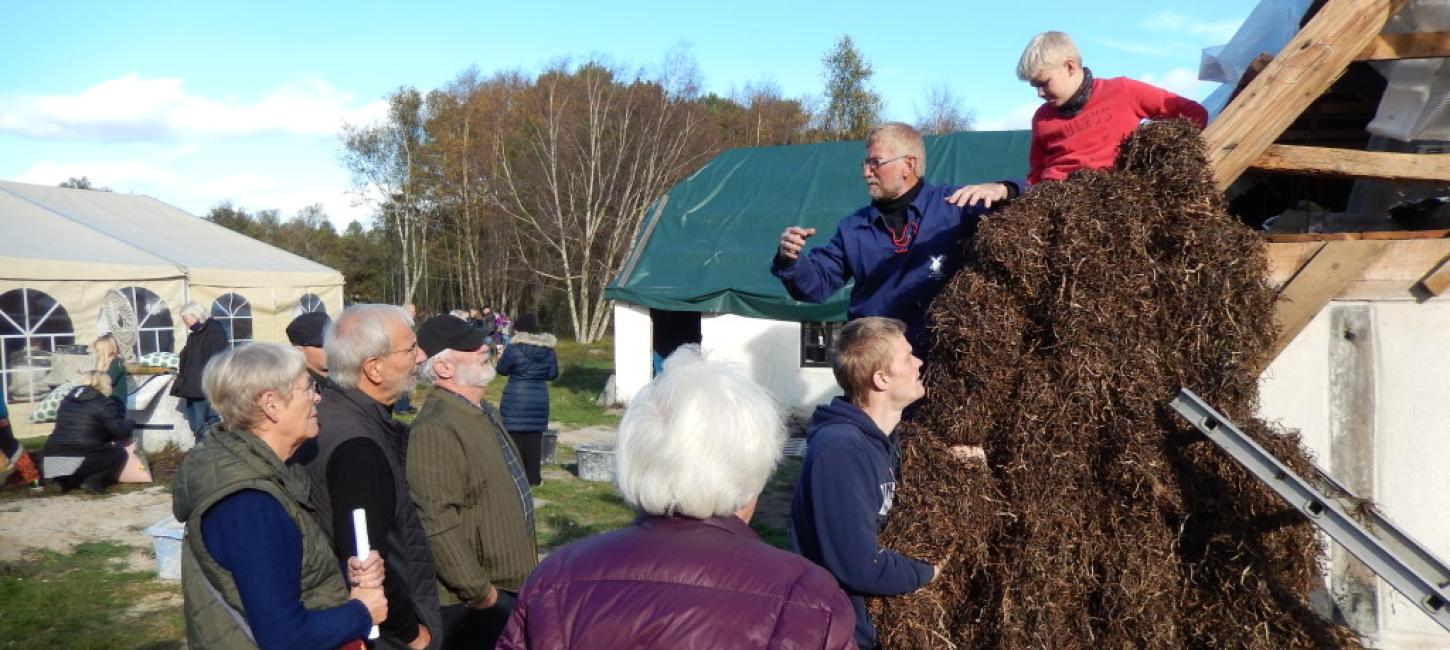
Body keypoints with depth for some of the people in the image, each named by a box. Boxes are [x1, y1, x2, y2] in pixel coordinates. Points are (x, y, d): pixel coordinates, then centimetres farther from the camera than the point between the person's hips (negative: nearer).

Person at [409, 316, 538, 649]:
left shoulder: (483, 412, 11)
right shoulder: (436, 429, -23)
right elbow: (438, 522, -29)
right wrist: (478, 590, -23)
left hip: (510, 583, 10)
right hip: (473, 600, -10)